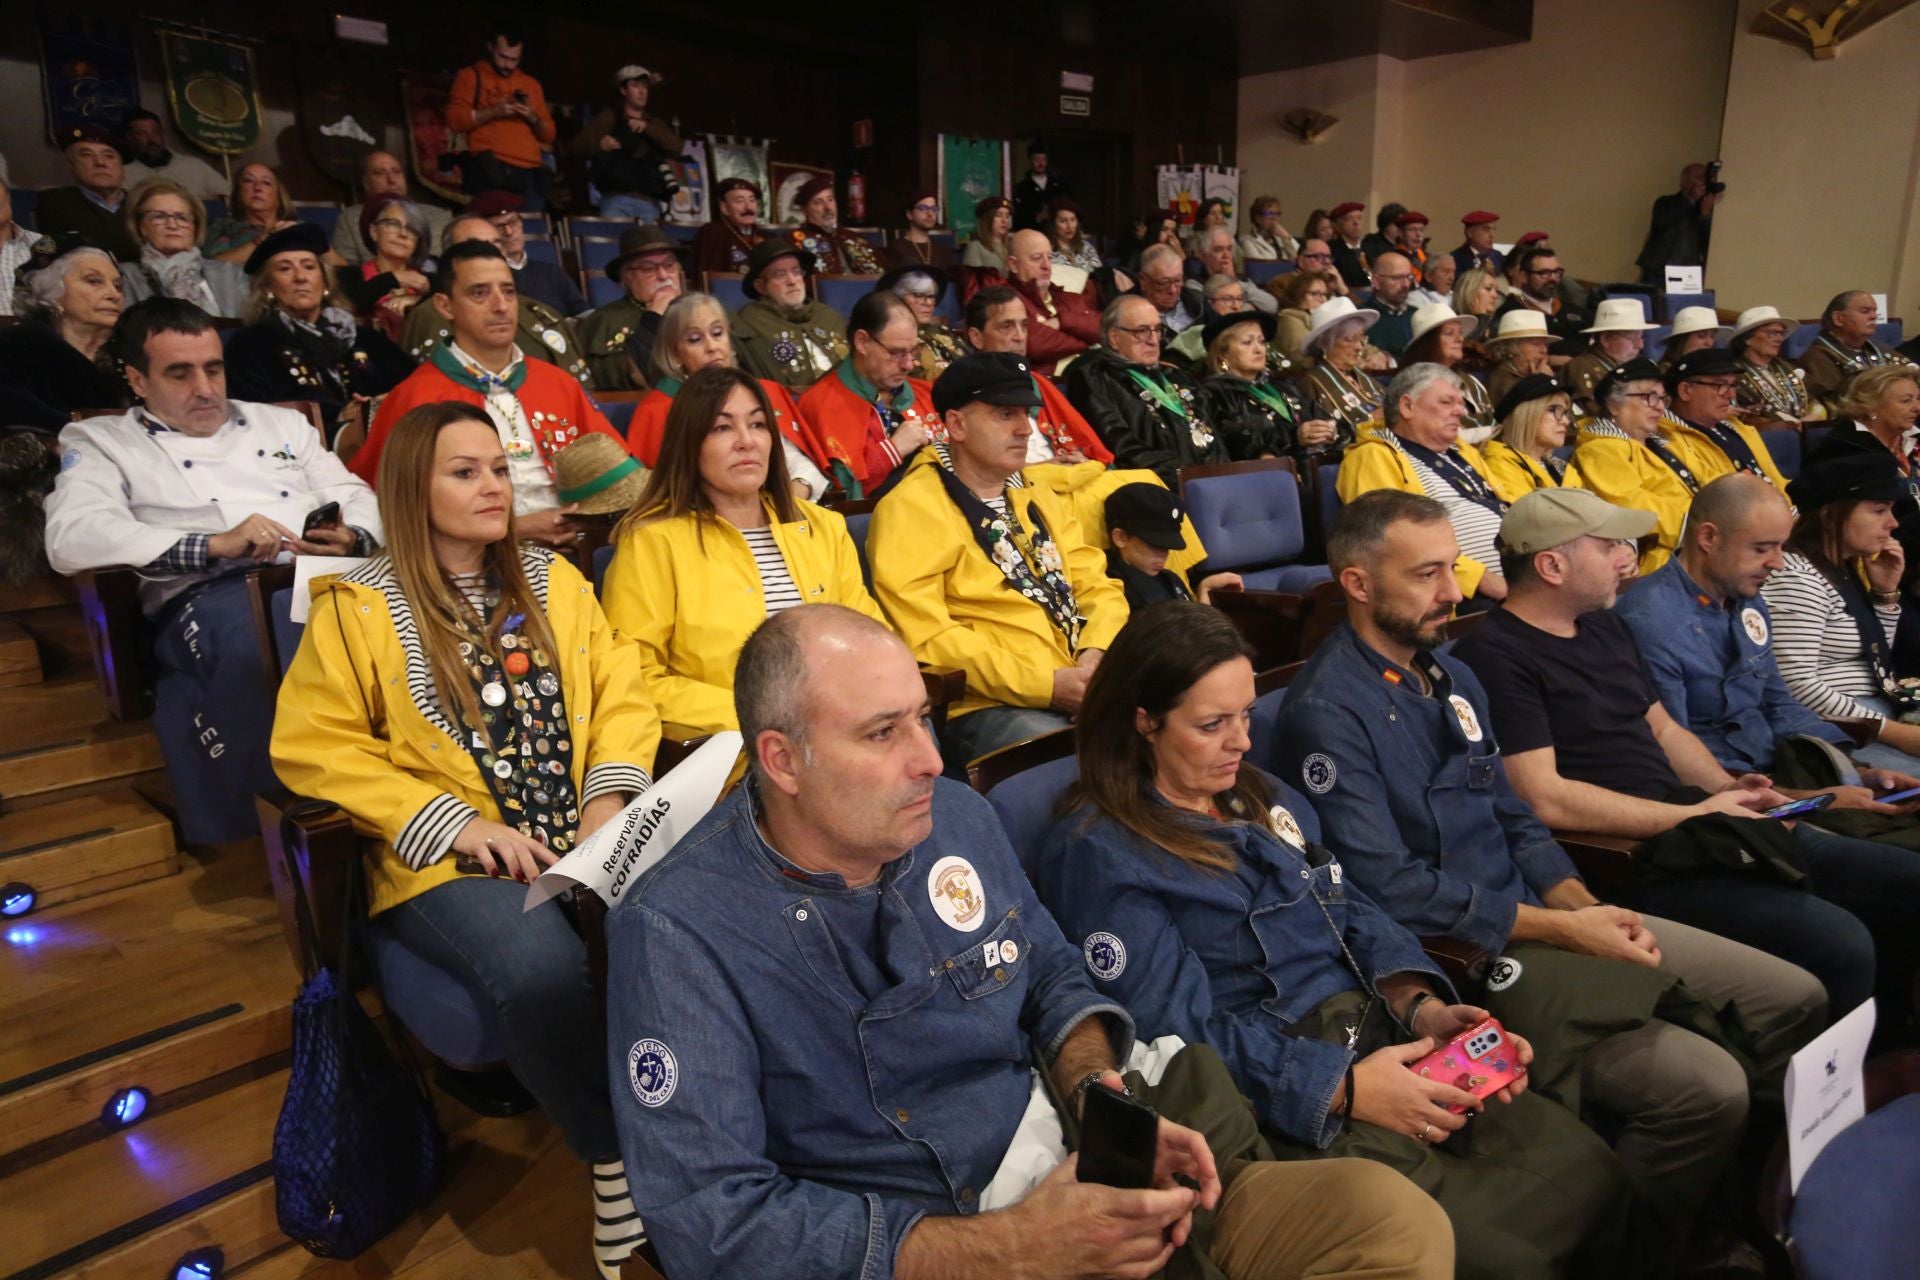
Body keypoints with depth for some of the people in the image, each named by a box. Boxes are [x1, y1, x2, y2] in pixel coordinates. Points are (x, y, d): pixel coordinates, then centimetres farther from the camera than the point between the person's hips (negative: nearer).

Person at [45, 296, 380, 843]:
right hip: (214, 594, -3)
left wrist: (354, 541, -4)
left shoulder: (281, 422, 32)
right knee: (246, 637, -41)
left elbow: (357, 498, 23)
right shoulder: (101, 440, 20)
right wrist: (213, 544, -14)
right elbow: (71, 537, 1)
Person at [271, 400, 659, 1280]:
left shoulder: (553, 579, 15)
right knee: (544, 973, -35)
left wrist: (611, 795, -5)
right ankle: (622, 1164, -10)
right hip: (449, 862, -3)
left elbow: (621, 690, 13)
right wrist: (459, 824, -11)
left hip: (588, 842, 3)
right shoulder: (359, 606, 2)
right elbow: (314, 746, -2)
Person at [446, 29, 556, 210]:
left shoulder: (531, 84, 24)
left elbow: (549, 135, 21)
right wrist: (493, 111, -8)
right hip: (490, 165, -3)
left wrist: (533, 118, 1)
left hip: (529, 169, 3)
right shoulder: (470, 75, 14)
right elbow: (454, 120, 2)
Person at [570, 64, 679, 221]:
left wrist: (647, 127, -2)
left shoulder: (655, 123, 26)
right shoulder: (609, 117, 15)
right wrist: (599, 145, -12)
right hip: (617, 200, -2)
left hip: (650, 203, 3)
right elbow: (576, 147, 8)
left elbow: (676, 147, 8)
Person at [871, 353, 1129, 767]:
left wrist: (1095, 654, -5)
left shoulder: (1041, 499, 21)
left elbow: (1098, 588, 19)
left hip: (1083, 690, 8)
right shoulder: (912, 509, -4)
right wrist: (1046, 684, -18)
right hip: (985, 707, -7)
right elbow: (924, 635, -14)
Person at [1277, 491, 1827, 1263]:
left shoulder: (1455, 675, 12)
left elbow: (1516, 820, 16)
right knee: (1706, 1085, -20)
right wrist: (1564, 930, -16)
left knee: (1795, 999, 8)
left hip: (1538, 917, 9)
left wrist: (1587, 907, -2)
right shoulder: (1327, 712, -17)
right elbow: (1394, 890, -20)